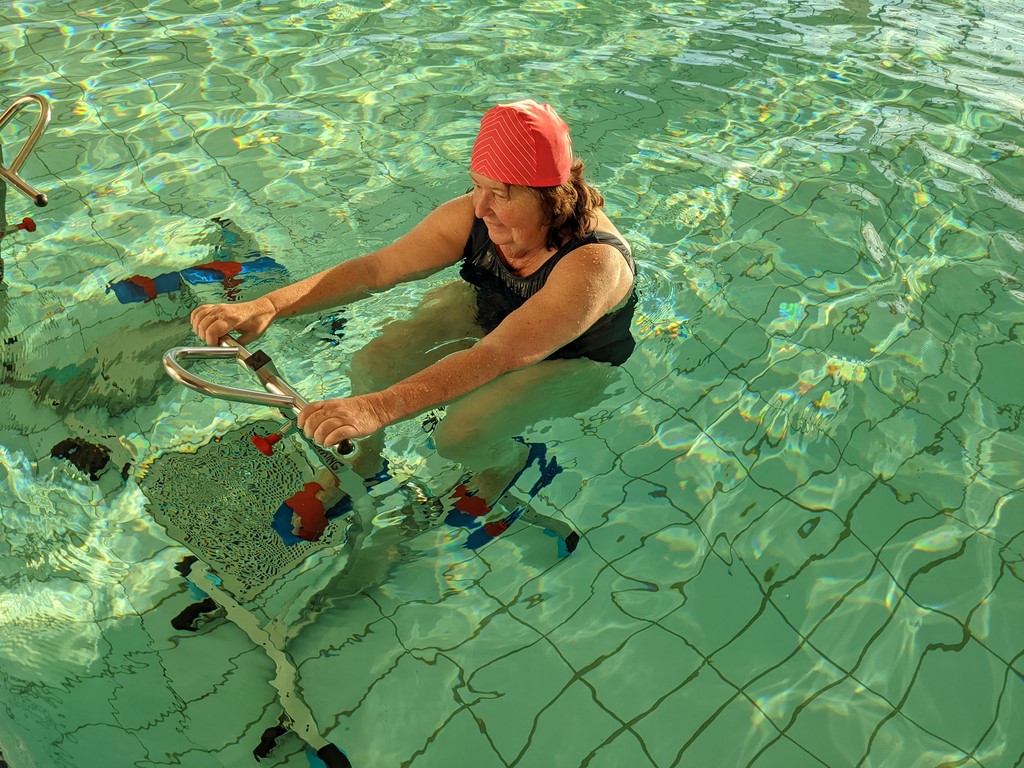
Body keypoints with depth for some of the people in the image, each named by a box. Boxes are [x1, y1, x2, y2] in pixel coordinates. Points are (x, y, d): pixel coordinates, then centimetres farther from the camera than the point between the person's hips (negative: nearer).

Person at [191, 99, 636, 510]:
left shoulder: (593, 264, -39)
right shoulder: (473, 216, -22)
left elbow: (497, 357, -48)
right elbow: (378, 268, -22)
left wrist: (379, 408, -59)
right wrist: (267, 307, -35)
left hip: (571, 360, -4)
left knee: (460, 437, -26)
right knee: (370, 365, -14)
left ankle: (509, 460, 11)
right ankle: (366, 454, 17)